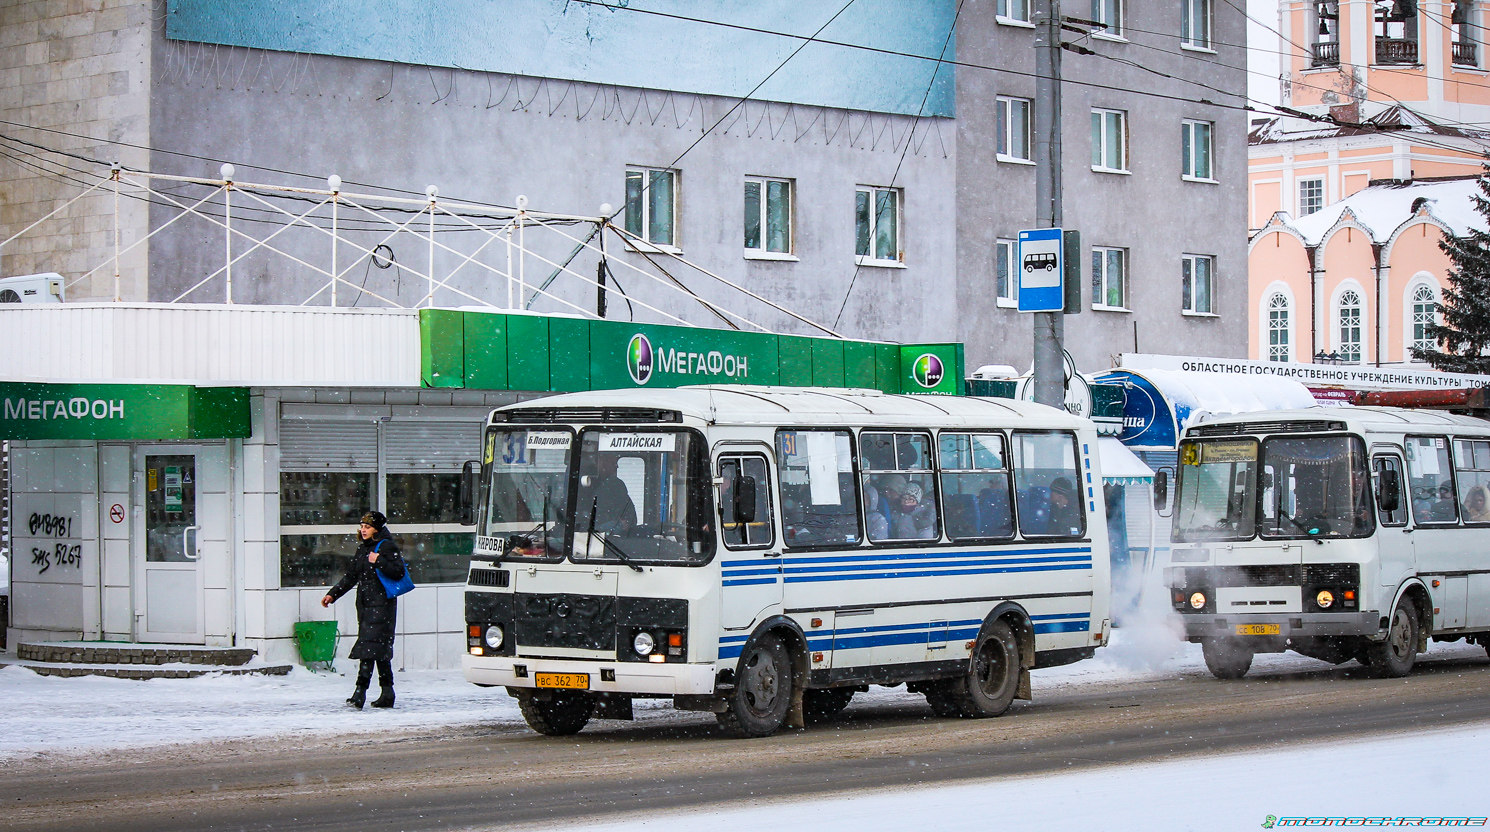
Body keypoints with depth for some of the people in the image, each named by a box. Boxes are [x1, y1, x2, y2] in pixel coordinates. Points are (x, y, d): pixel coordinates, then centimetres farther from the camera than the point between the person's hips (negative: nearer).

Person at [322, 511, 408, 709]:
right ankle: (387, 694, 13)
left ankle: (360, 691, -22)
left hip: (381, 604, -8)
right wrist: (333, 594, 14)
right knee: (380, 649, 10)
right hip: (365, 604, 8)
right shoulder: (363, 548, 17)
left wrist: (378, 562, -21)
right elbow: (351, 576, 20)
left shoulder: (387, 546, -6)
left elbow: (399, 571, -15)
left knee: (369, 646, -16)